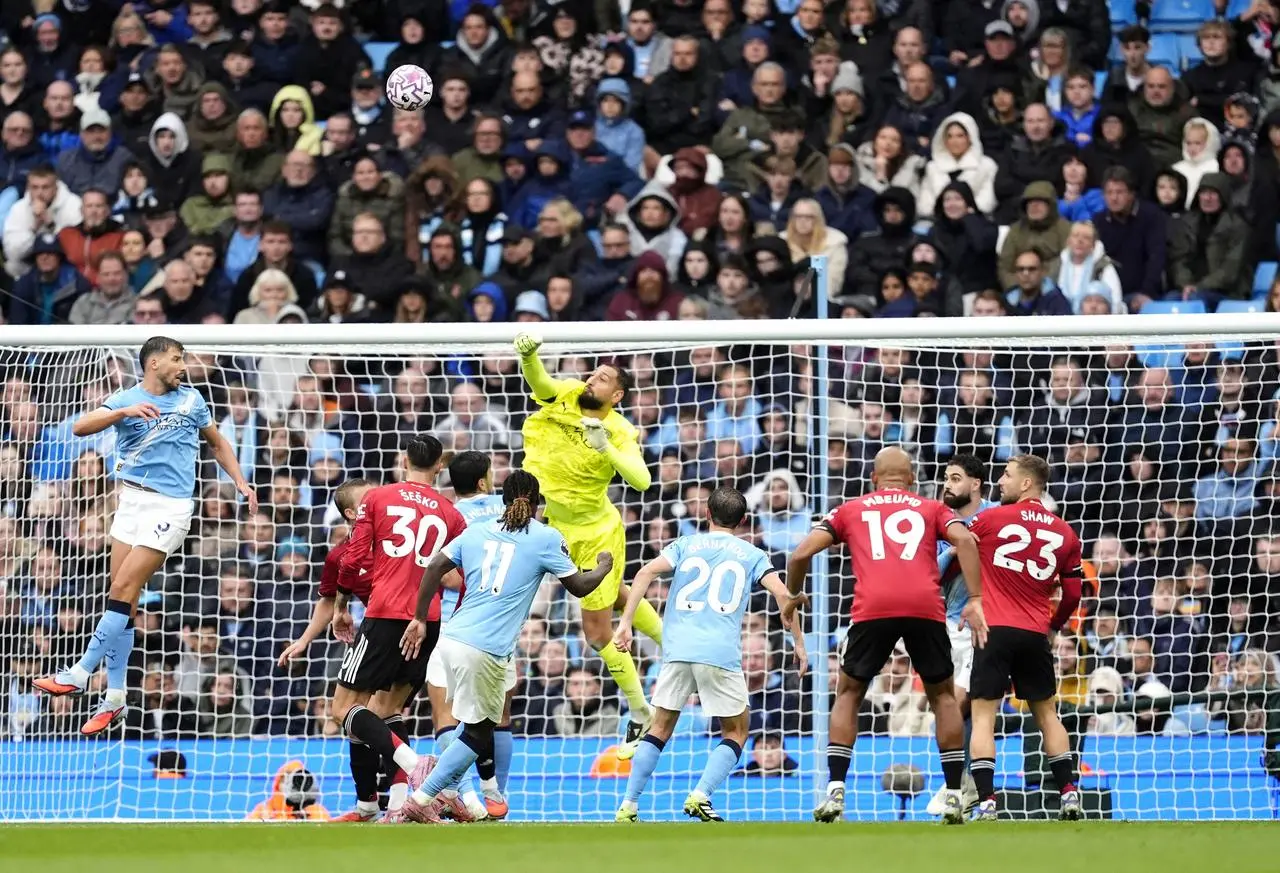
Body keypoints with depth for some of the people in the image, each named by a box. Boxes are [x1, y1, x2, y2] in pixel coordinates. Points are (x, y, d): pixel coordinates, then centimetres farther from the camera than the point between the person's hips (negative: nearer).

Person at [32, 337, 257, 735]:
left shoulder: (191, 399, 9)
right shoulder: (126, 399, 3)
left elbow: (217, 442, 25)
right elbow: (80, 427, -14)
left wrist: (241, 483, 15)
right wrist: (124, 412, -28)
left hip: (170, 506, -2)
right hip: (132, 502, 2)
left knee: (124, 591, -12)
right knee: (124, 599, 0)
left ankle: (81, 673, -10)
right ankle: (115, 697, 5)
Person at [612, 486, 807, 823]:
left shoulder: (685, 545, 16)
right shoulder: (751, 555, 13)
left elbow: (647, 572, 0)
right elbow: (781, 593, -1)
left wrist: (625, 622, -3)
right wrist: (798, 643, 5)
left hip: (678, 647, 2)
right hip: (721, 653, -2)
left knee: (661, 728, 14)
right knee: (736, 730, 13)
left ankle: (628, 807, 7)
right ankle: (700, 796, -7)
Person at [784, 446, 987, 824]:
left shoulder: (850, 510, 25)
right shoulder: (931, 509, 24)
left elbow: (801, 554, 17)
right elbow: (964, 540, 4)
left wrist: (792, 598, 34)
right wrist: (975, 600, 1)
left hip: (873, 608, 0)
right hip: (926, 608, 0)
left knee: (848, 694, 18)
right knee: (943, 696, 19)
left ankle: (835, 793, 4)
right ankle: (954, 797, 13)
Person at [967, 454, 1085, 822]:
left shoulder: (990, 519, -1)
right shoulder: (1065, 533, 7)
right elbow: (1073, 594, 11)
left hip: (995, 629, -3)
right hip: (1036, 635, 3)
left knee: (983, 717, -2)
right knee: (1047, 713, 17)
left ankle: (986, 802, -14)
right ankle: (1069, 794, 12)